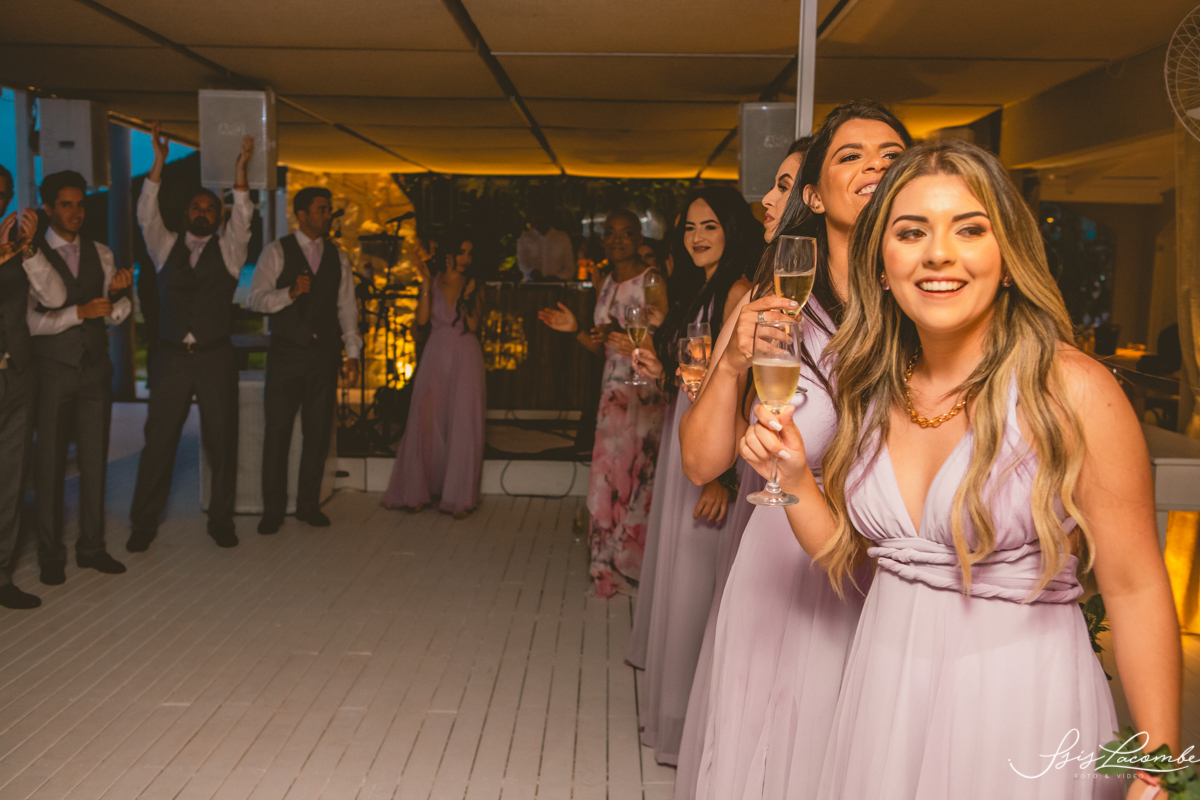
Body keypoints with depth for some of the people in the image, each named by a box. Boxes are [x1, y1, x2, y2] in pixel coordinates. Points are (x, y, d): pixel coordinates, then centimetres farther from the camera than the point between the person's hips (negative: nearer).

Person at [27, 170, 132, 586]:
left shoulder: (101, 254, 11)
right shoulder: (32, 255, -4)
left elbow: (115, 316, 8)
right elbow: (28, 320, -11)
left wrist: (118, 293, -13)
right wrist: (80, 312, -20)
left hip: (95, 368, 4)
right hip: (53, 370, -4)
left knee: (95, 461, 8)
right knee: (50, 464, 2)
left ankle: (92, 547, 19)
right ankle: (51, 555, 14)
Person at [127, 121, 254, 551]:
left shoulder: (228, 250, 7)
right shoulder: (166, 247, 11)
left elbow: (243, 218, -9)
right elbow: (147, 215, -3)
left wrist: (241, 172, -22)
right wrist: (159, 163, -13)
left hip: (215, 358, -1)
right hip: (172, 356, 1)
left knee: (221, 439, 3)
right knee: (158, 440, 2)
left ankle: (221, 520, 15)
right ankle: (144, 523, 11)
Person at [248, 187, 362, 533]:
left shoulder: (338, 256, 12)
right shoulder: (276, 252, 1)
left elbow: (346, 307, 11)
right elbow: (257, 300, -5)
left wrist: (352, 352, 4)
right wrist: (291, 292, -22)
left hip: (325, 355, 3)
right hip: (286, 354, -3)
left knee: (318, 432, 6)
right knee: (277, 432, 0)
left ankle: (308, 504, 18)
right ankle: (273, 509, 11)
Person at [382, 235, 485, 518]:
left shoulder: (473, 286, 6)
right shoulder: (433, 283, 7)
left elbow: (473, 326, -4)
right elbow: (422, 319, -7)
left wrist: (467, 298, -13)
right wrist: (426, 286, -11)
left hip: (465, 358, -1)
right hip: (436, 356, 1)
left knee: (463, 426, -4)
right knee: (426, 422, 1)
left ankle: (459, 497, 3)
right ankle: (418, 491, 14)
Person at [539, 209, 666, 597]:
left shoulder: (651, 282, -7)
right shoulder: (605, 285, 15)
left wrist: (626, 336, -25)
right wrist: (575, 330, 5)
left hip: (645, 393, -7)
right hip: (613, 391, 7)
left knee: (637, 475, -3)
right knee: (609, 474, 7)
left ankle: (633, 567, 11)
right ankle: (609, 567, 17)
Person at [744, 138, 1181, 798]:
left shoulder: (1073, 389, -15)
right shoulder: (871, 392, 2)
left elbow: (1136, 590, -13)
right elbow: (847, 556, 8)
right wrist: (793, 479, -9)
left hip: (1023, 698, -5)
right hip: (884, 689, 5)